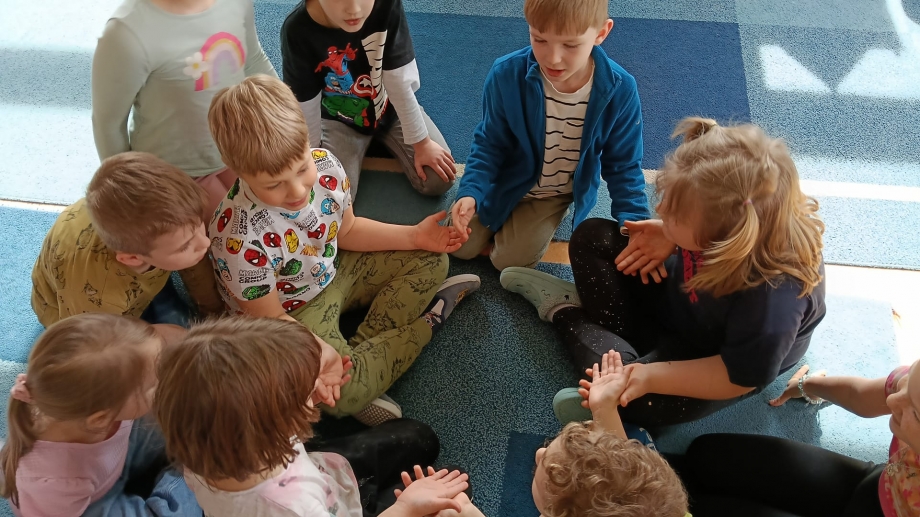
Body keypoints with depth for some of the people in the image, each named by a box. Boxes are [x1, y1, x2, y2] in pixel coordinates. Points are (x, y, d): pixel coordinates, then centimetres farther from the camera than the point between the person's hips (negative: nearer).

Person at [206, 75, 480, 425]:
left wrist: (414, 236, -4)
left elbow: (346, 230, 3)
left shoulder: (324, 165, -18)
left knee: (430, 260, 6)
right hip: (293, 311, -6)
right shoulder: (240, 237, -36)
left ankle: (363, 348, -8)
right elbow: (269, 318, -22)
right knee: (341, 390, -32)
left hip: (336, 270, 7)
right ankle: (425, 323, -4)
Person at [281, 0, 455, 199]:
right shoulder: (298, 31, -32)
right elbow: (305, 112, -19)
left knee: (438, 181, -8)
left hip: (393, 107, 1)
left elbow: (401, 82, -23)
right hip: (340, 119, -1)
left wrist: (421, 142, -15)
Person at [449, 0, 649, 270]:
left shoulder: (619, 90, -28)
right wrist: (470, 192, -30)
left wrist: (633, 219, -28)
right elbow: (490, 144, -14)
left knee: (509, 260, -6)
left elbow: (622, 165, -13)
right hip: (507, 181, 1)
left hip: (558, 194, 0)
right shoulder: (506, 76, -29)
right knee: (460, 248, 6)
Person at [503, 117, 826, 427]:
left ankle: (565, 313, 2)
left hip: (708, 353, -5)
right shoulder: (726, 208, -29)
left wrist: (651, 376, -30)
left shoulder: (773, 302, -44)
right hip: (677, 292, 5)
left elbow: (740, 377, -27)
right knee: (592, 237, 2)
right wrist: (670, 238, -20)